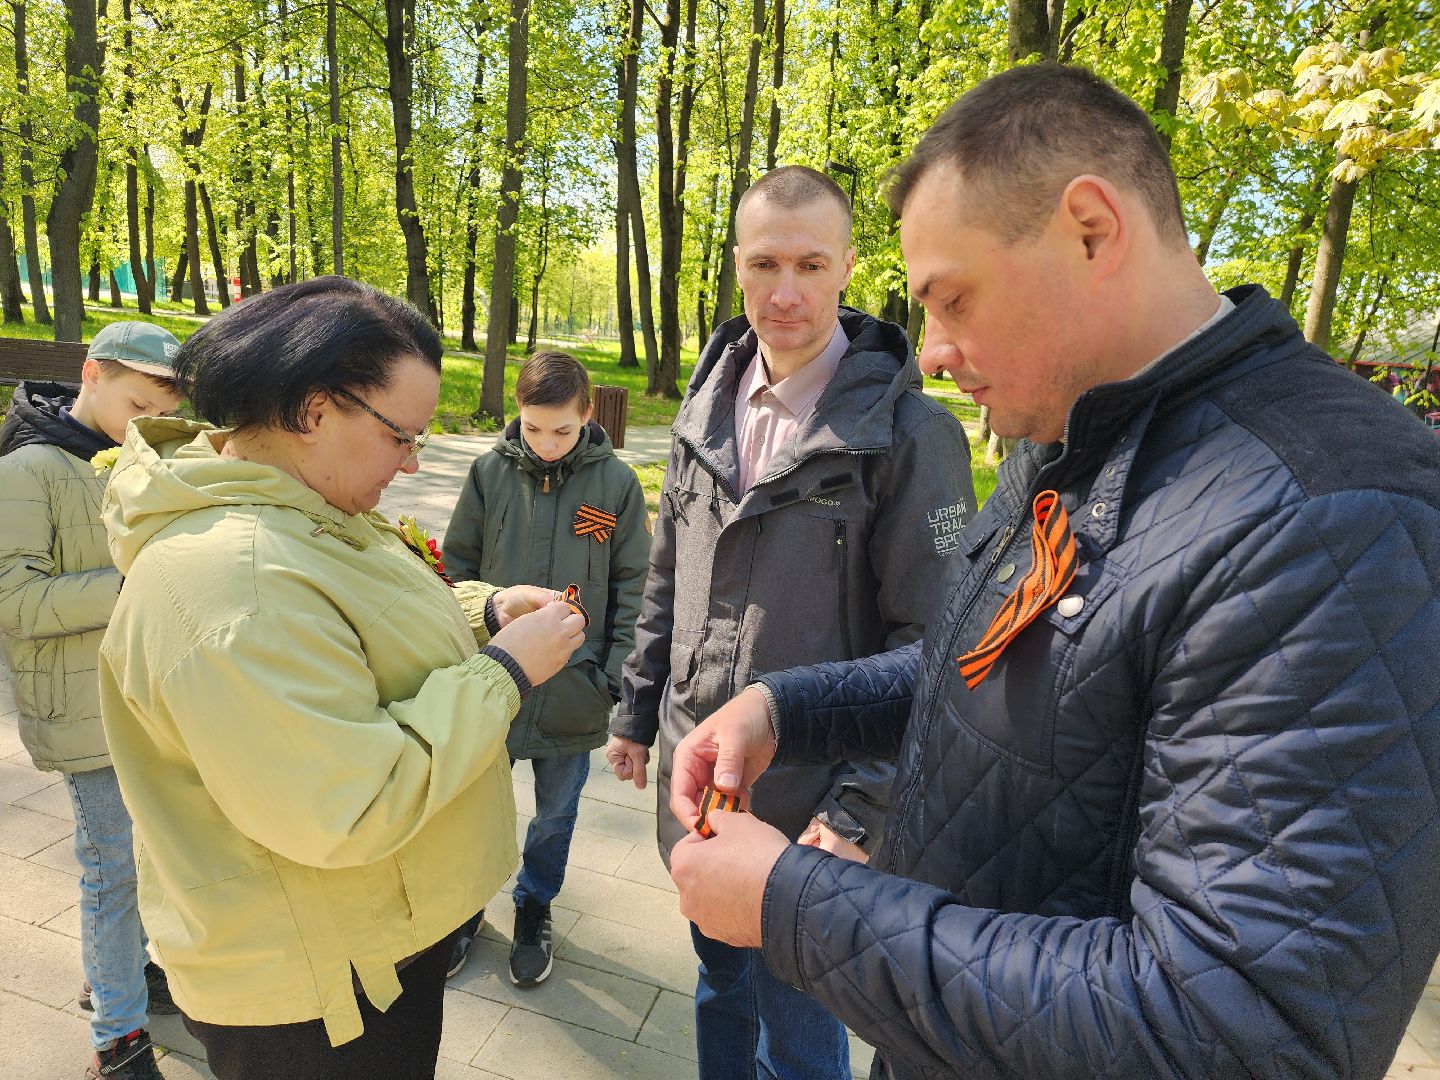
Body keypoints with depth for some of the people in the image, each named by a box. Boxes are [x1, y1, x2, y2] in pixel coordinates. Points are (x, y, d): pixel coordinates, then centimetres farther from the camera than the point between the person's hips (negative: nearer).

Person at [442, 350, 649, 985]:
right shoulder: (490, 472, -5)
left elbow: (631, 588, -3)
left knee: (556, 814, 17)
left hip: (573, 691, 0)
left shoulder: (616, 483, -8)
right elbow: (458, 566, 3)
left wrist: (616, 677, -7)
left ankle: (534, 907, 43)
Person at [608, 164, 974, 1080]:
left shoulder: (908, 433, -16)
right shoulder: (707, 412, 3)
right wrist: (638, 713, 13)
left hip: (809, 804, -5)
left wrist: (861, 808, -17)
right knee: (719, 985, 27)